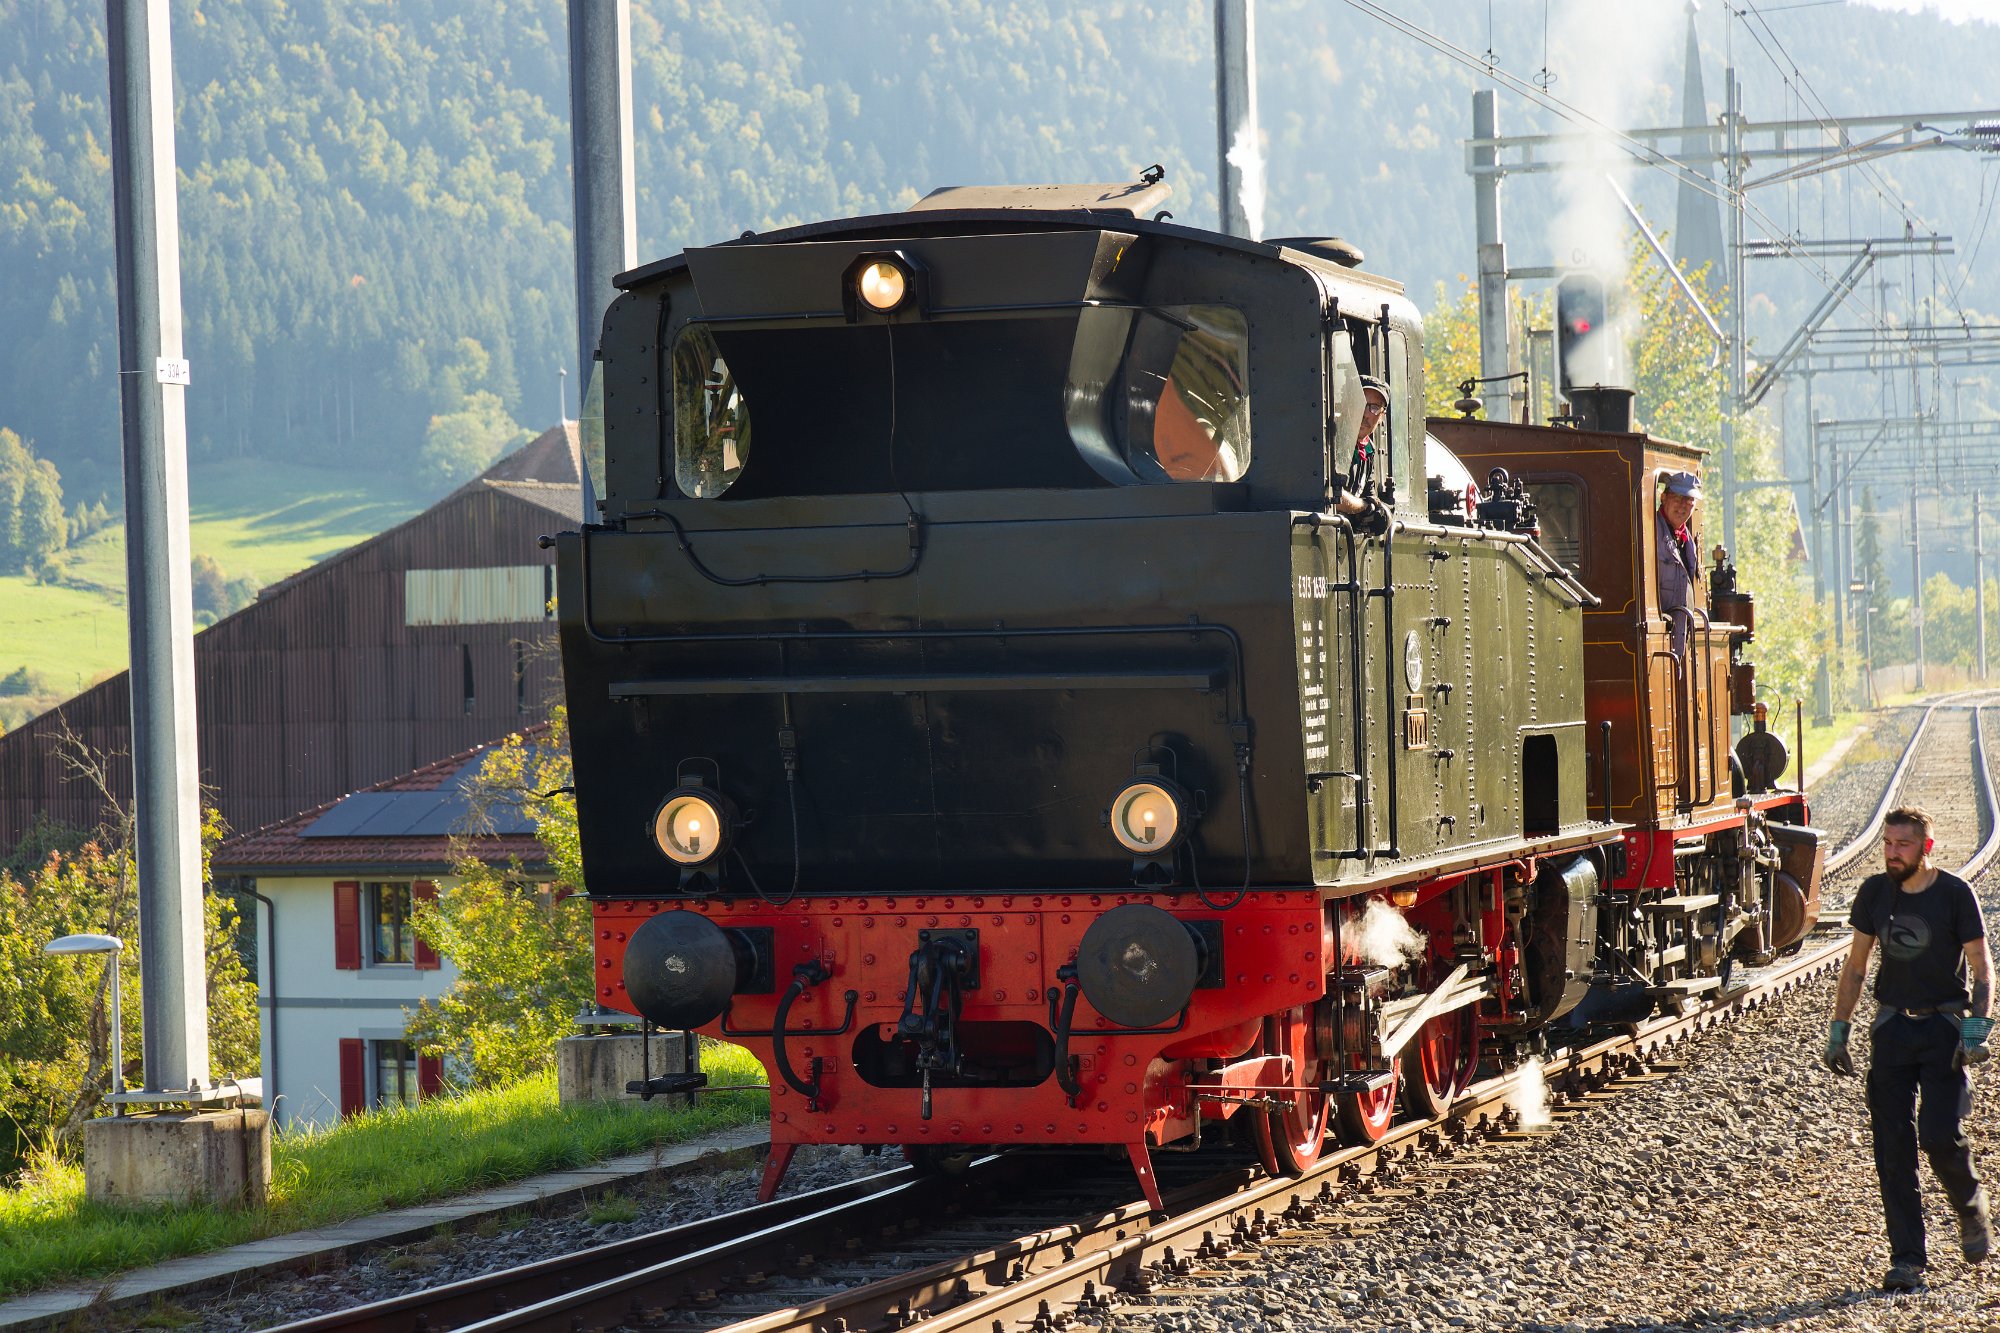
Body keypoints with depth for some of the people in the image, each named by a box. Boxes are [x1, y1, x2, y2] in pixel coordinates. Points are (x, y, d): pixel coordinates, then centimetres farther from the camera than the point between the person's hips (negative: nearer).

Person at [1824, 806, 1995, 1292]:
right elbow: (1855, 965, 13)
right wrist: (1838, 1030, 10)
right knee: (1893, 1143, -3)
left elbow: (1981, 967, -5)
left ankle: (1971, 1208, 19)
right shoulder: (1875, 893, 5)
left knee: (1940, 1134, -14)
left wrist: (1976, 1029, -18)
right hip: (1892, 1028, 4)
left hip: (1944, 1027, -3)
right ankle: (1906, 1260, 1)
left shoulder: (1955, 895, -6)